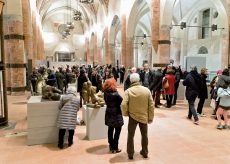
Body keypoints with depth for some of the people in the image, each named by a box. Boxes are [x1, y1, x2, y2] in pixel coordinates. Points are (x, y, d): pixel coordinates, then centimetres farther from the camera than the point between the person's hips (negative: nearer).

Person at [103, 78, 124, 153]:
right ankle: (115, 148, 12)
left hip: (109, 114, 7)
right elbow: (121, 102, -15)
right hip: (116, 114, -7)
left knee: (110, 129, 18)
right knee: (117, 131, 6)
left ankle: (111, 145, 31)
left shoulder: (105, 93, -5)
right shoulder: (116, 94, -25)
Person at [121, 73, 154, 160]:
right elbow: (151, 105, -5)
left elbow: (123, 105, -21)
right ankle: (145, 152, 36)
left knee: (130, 136, 16)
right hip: (144, 116, 2)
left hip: (132, 116, -2)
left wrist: (125, 113, -1)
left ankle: (130, 154, 25)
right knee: (144, 135, 22)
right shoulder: (147, 90, -8)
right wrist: (150, 117, 5)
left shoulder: (128, 91, -15)